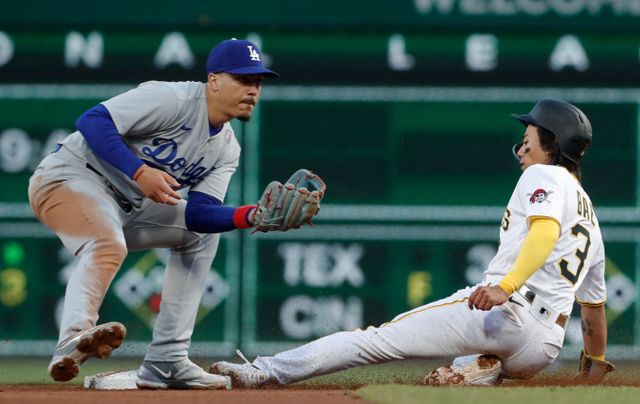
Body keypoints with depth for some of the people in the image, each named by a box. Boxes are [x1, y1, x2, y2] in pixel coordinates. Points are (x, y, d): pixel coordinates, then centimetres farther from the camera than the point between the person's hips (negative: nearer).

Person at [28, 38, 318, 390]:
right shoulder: (172, 99, -17)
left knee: (201, 233, 12)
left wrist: (251, 216, -20)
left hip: (123, 208, 9)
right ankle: (73, 340, -60)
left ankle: (166, 362, 5)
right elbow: (92, 121, -24)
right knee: (108, 246, -35)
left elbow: (196, 213, -3)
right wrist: (139, 172, -32)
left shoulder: (226, 149, 8)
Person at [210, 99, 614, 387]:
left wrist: (505, 287, -33)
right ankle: (480, 368, -2)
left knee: (379, 338, -8)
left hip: (506, 312, -8)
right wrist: (596, 362, 49)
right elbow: (595, 299, 34)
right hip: (545, 348, 8)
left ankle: (266, 371, -17)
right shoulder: (589, 214, 29)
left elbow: (546, 230, -17)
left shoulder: (544, 176, 5)